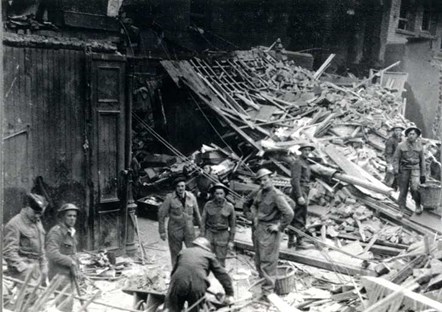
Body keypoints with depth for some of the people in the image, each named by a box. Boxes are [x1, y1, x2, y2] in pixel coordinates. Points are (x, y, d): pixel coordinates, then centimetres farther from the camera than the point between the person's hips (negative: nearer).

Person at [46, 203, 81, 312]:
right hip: (60, 274, -9)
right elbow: (52, 254, -25)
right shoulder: (56, 232, -15)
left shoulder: (71, 232, 14)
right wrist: (71, 263, -18)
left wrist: (76, 269, 7)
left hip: (69, 274, 9)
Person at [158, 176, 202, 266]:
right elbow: (161, 214, -6)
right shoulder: (170, 198, -11)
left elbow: (196, 213, 11)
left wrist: (201, 227, 17)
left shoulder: (191, 197, -2)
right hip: (175, 230, -2)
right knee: (176, 254, 9)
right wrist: (162, 231, -6)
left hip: (189, 229, 2)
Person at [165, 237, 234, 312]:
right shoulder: (209, 255, 22)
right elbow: (222, 275, 18)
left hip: (178, 283, 2)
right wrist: (229, 294, 22)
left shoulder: (183, 252, 30)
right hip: (197, 286, -2)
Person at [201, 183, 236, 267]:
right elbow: (203, 221, 0)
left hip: (223, 236, -1)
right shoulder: (208, 205, -5)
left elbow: (232, 224, 2)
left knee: (220, 261, 0)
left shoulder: (229, 207, -5)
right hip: (209, 234, 1)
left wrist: (231, 241, -1)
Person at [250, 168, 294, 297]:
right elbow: (254, 206, 28)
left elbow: (289, 213, -24)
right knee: (258, 259, 18)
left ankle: (268, 289, 5)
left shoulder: (276, 195, -17)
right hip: (259, 228, 8)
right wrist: (255, 217, 13)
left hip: (269, 230, -8)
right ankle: (262, 278, 35)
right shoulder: (260, 193, 8)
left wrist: (279, 227, -16)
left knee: (267, 260, -3)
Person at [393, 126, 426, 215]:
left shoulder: (419, 146, 5)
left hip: (415, 169, 0)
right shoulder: (401, 145, -2)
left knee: (414, 188, -19)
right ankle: (401, 211, 11)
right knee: (403, 191, 1)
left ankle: (418, 205, 5)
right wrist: (396, 170, -14)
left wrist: (423, 174, 9)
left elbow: (422, 160, 10)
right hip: (403, 170, 0)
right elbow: (396, 158, -1)